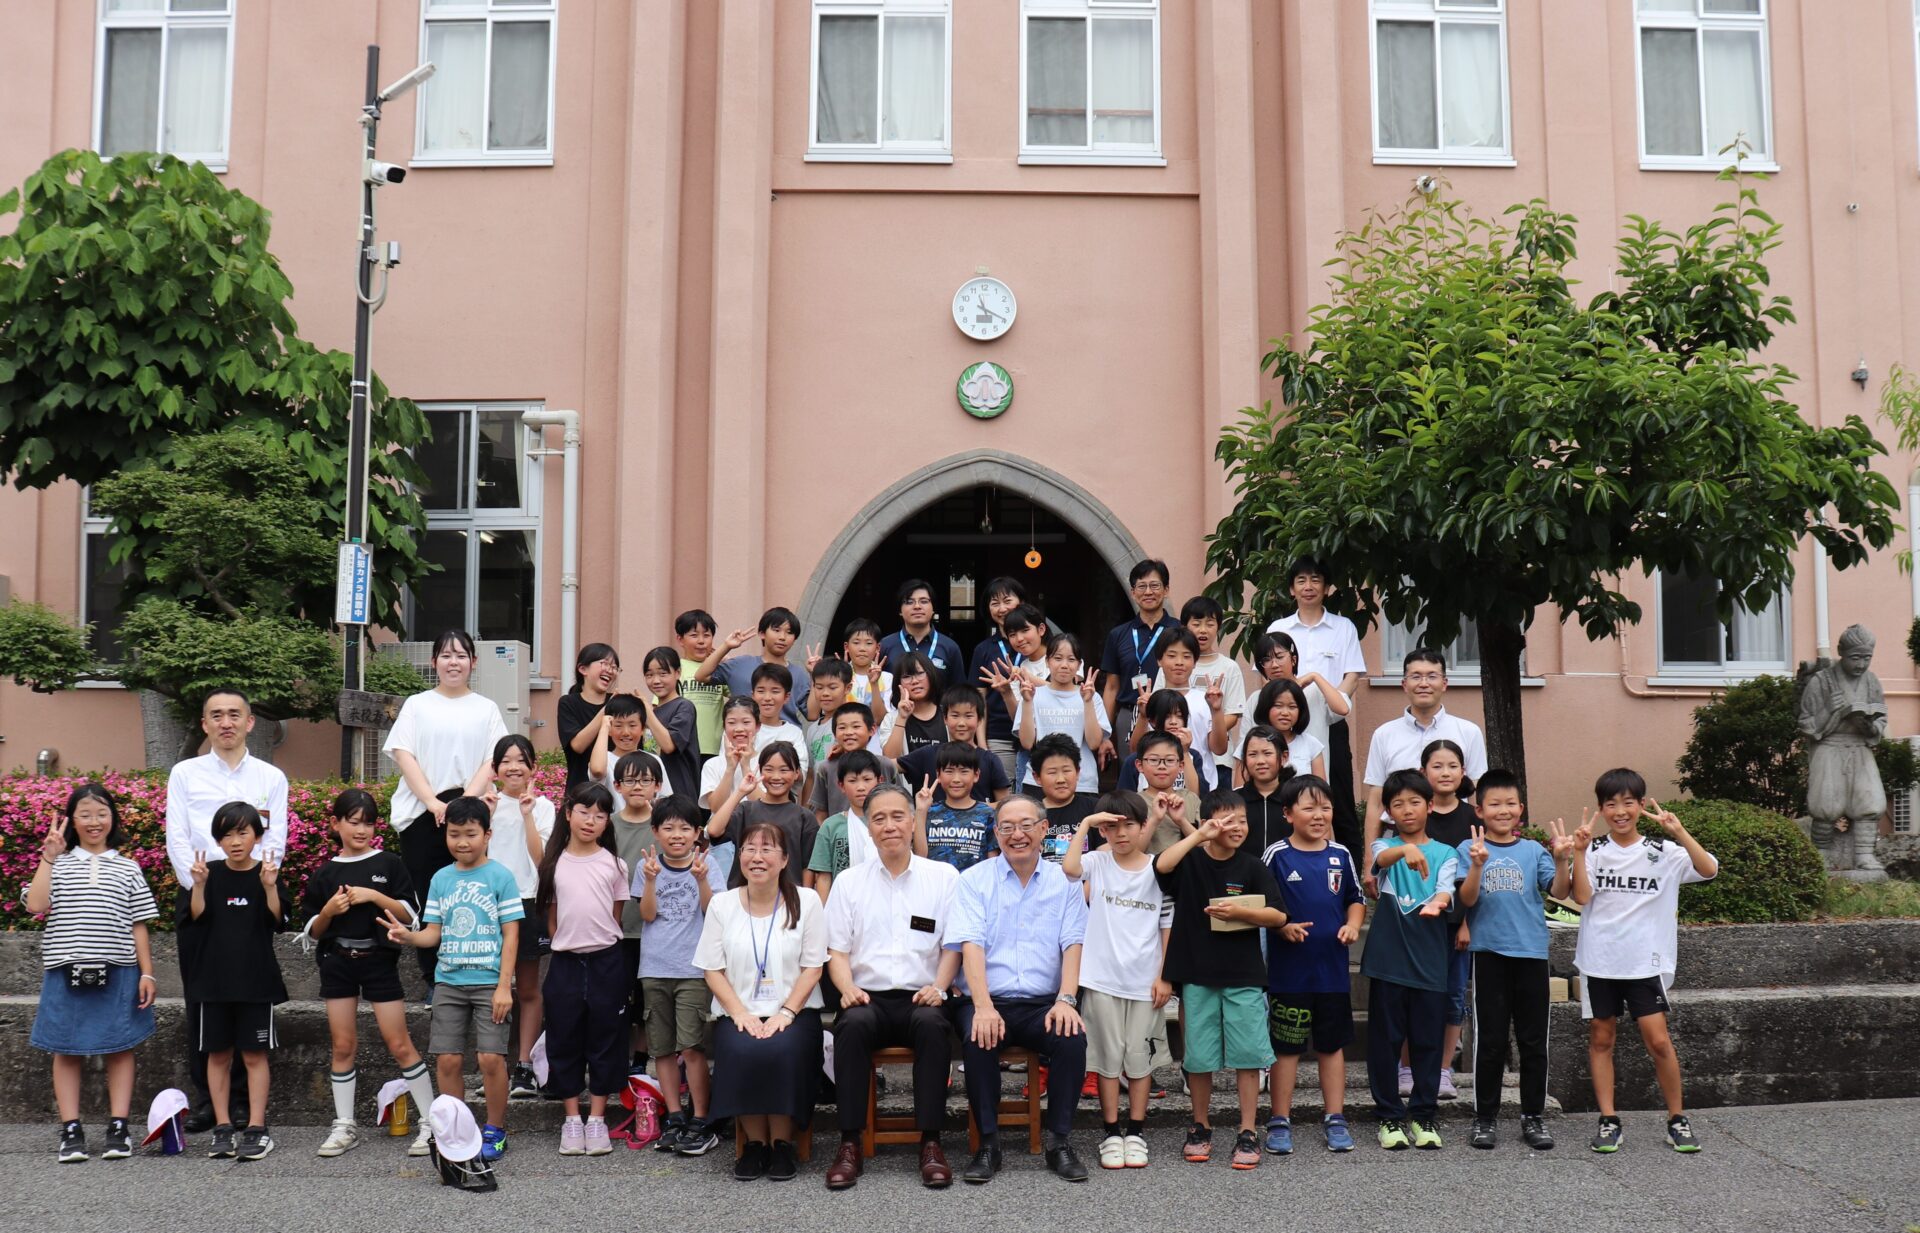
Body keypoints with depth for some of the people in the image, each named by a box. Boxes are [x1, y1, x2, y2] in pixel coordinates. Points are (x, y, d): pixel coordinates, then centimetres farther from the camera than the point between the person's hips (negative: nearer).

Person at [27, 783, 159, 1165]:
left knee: (120, 1048, 3)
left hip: (118, 972, 0)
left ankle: (118, 1128, 9)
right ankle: (70, 1132, 10)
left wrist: (146, 973, 1)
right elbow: (35, 905, -10)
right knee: (67, 1050, 3)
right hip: (66, 972, 0)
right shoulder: (58, 865, 7)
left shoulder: (128, 869, 8)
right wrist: (48, 857, -11)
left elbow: (138, 926, 7)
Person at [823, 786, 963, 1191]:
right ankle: (850, 1145, -26)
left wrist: (938, 986, -11)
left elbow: (953, 945, 7)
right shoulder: (848, 882, 13)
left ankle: (930, 1142, -27)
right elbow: (837, 951, 10)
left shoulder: (944, 878, 10)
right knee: (852, 1025, -33)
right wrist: (847, 988, -10)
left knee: (932, 1024, -35)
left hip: (920, 998, -1)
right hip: (868, 997, 1)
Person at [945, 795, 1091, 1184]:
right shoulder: (974, 881, 6)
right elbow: (970, 945, -6)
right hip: (988, 1002, -1)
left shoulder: (1063, 882, 11)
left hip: (1043, 1005, 1)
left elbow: (1073, 944, 2)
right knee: (978, 1037, -32)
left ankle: (1059, 1141, -11)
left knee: (1073, 1037, -29)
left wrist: (1066, 999, -16)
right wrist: (983, 1007, -21)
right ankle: (988, 1143, -16)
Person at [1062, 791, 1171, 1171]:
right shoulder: (1097, 863, 0)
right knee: (1108, 1055, 5)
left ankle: (1135, 1132, 18)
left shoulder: (1158, 871, 2)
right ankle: (1110, 1133, 15)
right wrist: (1084, 824, -17)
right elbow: (1069, 868, -24)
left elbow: (1168, 927, 5)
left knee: (1140, 1056, 6)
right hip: (1102, 979, 0)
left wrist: (1164, 977, 0)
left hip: (1146, 982, 1)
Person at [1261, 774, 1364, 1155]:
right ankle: (1280, 1122, 14)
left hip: (1332, 967, 4)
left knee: (1332, 1044, 13)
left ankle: (1335, 1119, 23)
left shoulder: (1340, 855, 5)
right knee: (1286, 1046, 5)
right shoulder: (1277, 855, -6)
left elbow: (1356, 898, 16)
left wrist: (1353, 924, -3)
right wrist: (1283, 927, -19)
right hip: (1289, 968, -3)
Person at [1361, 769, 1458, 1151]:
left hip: (1429, 961, 1)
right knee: (1385, 1040, 3)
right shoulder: (1385, 845, 3)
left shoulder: (1445, 853, 7)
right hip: (1387, 959, -1)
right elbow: (1381, 858, -22)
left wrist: (1436, 904, -35)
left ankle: (1423, 1115, 19)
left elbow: (1445, 891, -10)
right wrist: (1406, 850, -45)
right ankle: (1390, 1115, 15)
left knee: (1428, 1041, 6)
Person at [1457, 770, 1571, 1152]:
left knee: (1533, 1040, 7)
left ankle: (1533, 1117, 19)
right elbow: (1467, 898, -10)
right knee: (1490, 1040, 3)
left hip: (1531, 951, 2)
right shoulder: (1470, 849, 1)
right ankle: (1484, 1118, 13)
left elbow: (1559, 892, -4)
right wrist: (1478, 865, -26)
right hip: (1489, 952, -2)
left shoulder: (1533, 851, 6)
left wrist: (1562, 858, -20)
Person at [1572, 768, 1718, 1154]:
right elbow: (1582, 896, -10)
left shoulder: (1663, 852, 2)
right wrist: (1579, 853, -18)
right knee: (1601, 1039, 7)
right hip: (1599, 959, 1)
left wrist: (1678, 832, -24)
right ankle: (1608, 1120, 16)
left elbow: (1709, 869, -14)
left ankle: (1677, 1118, 12)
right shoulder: (1594, 850, 2)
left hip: (1646, 961, -1)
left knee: (1658, 1040, -6)